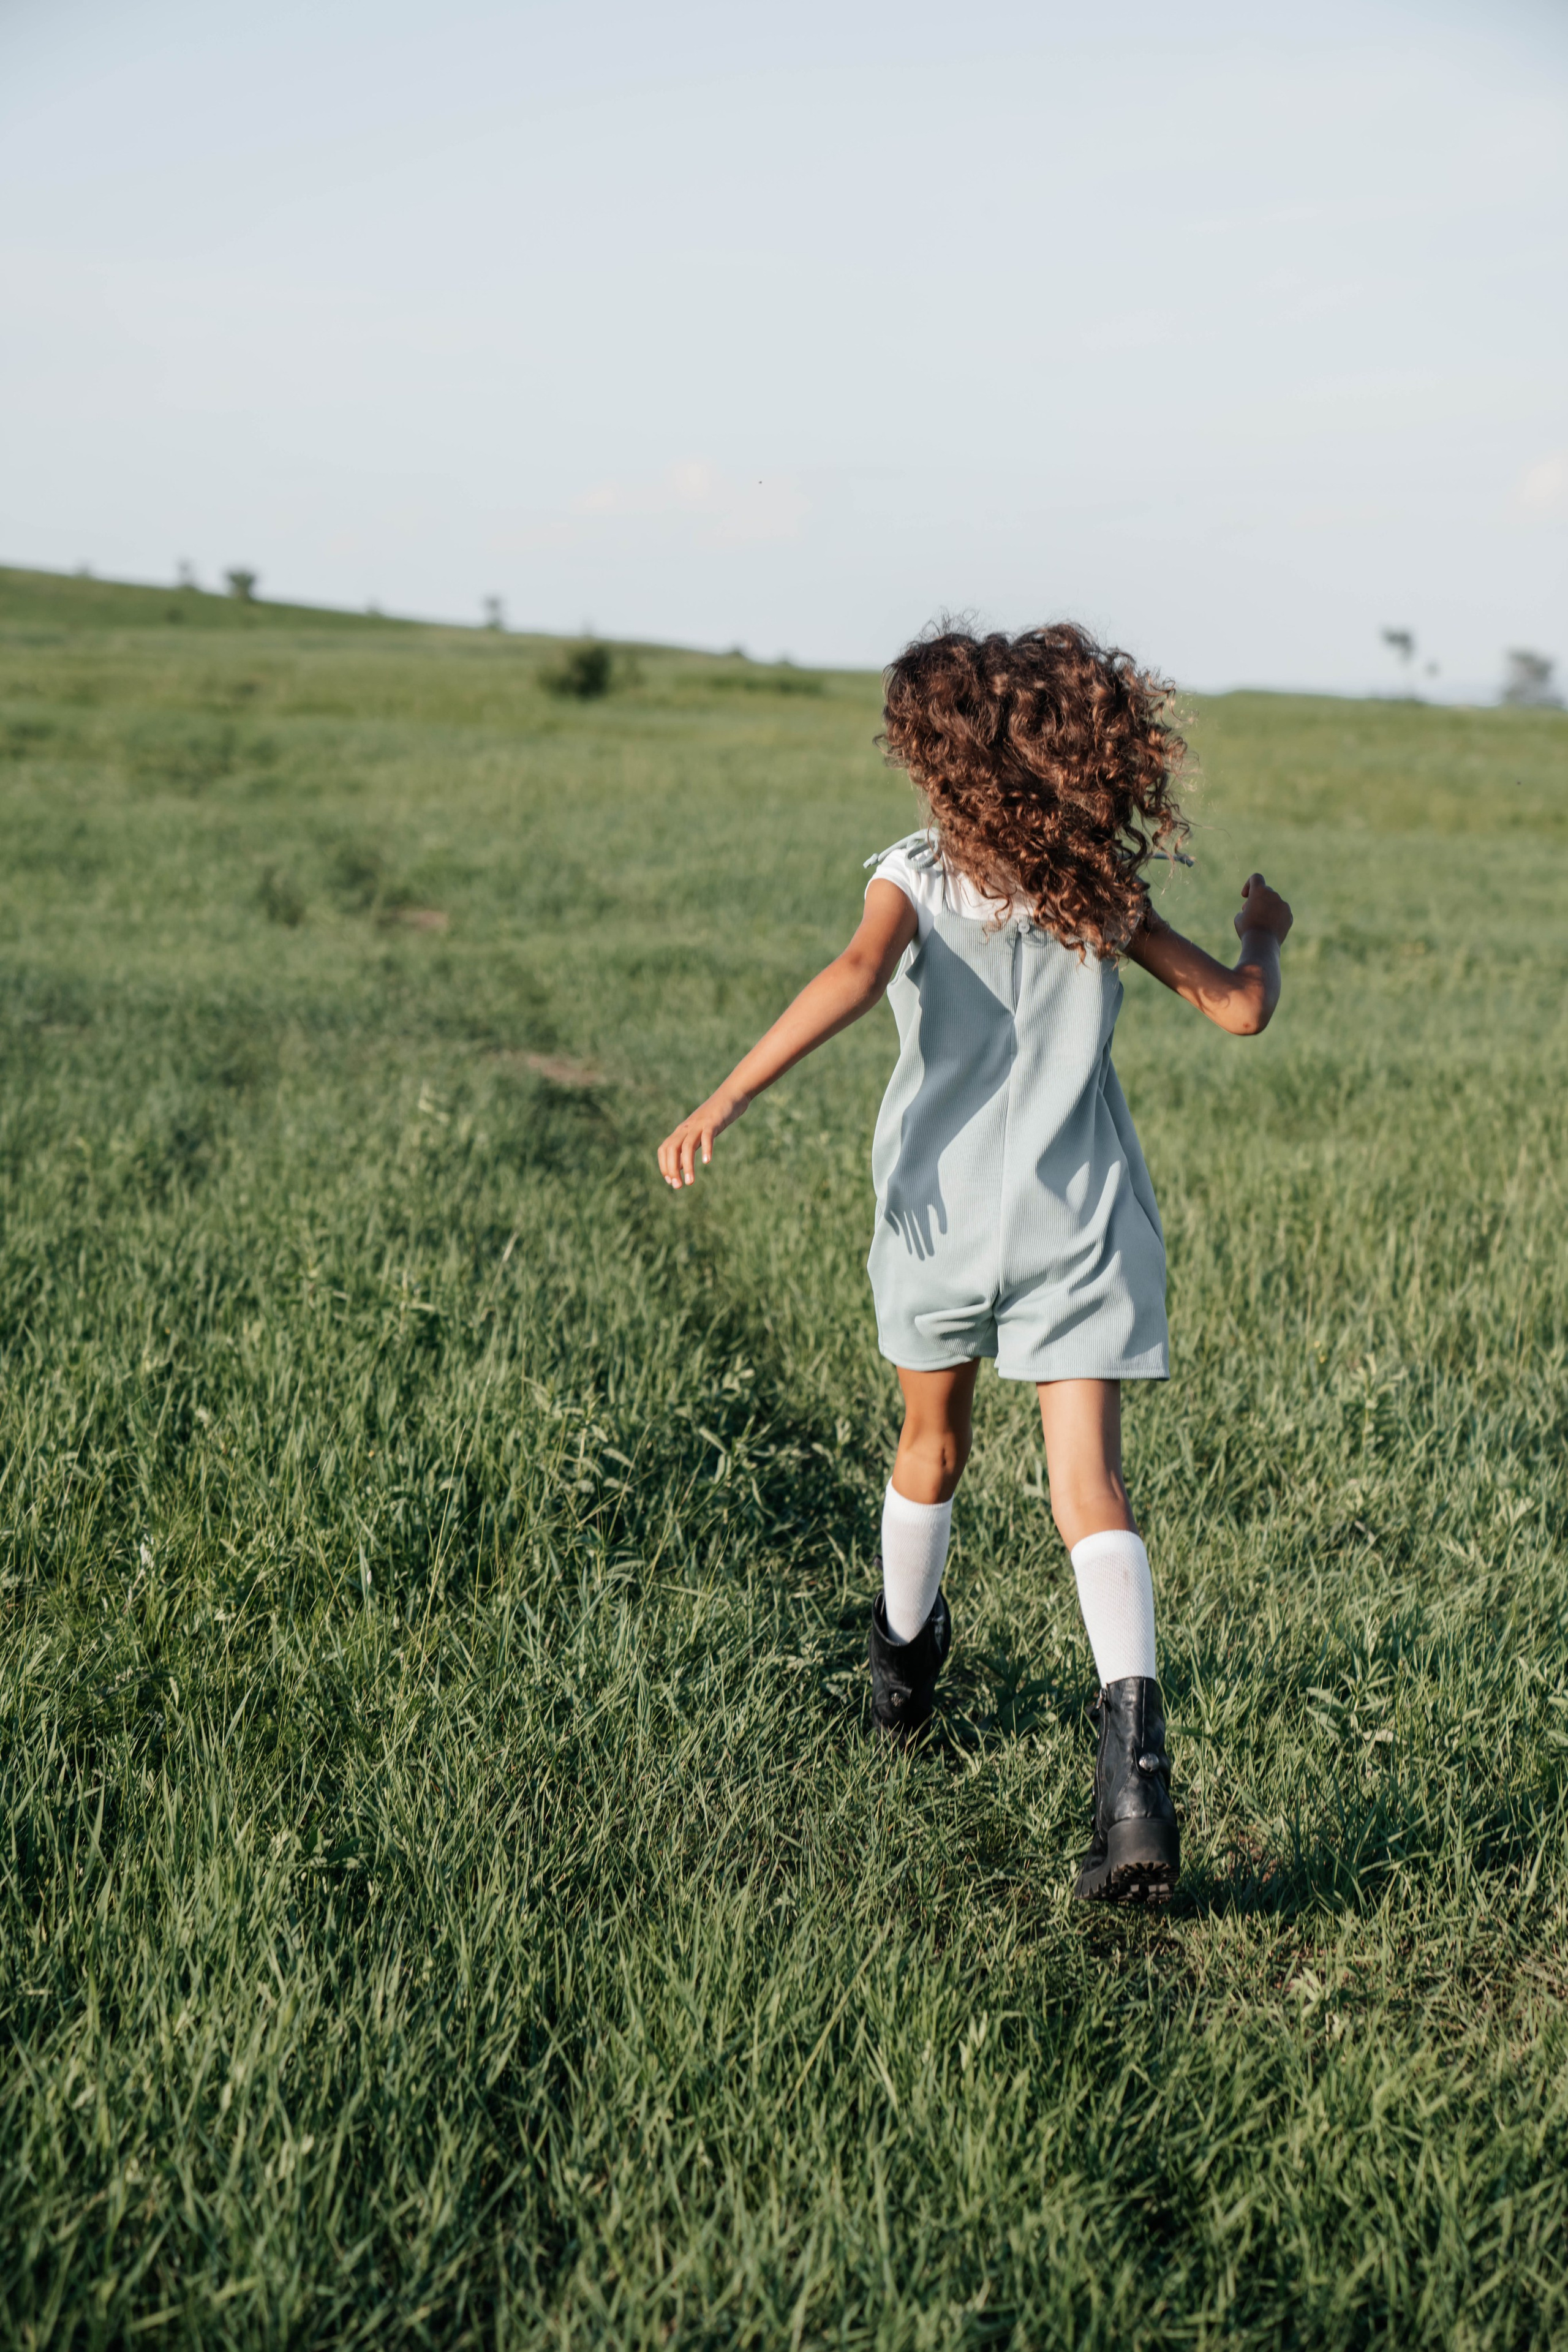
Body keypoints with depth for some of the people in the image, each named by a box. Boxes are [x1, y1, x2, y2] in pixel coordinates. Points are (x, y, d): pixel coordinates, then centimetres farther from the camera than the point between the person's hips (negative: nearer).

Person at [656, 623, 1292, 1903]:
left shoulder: (916, 875, -5)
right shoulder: (1106, 888, 3)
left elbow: (856, 975, -25)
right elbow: (1239, 1007, 6)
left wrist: (725, 1101, -31)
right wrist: (1266, 934, 28)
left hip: (943, 1216, 0)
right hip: (1080, 1223, 0)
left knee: (932, 1442, 23)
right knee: (1088, 1484, -5)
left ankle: (903, 1659, 44)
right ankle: (1133, 1739, -25)